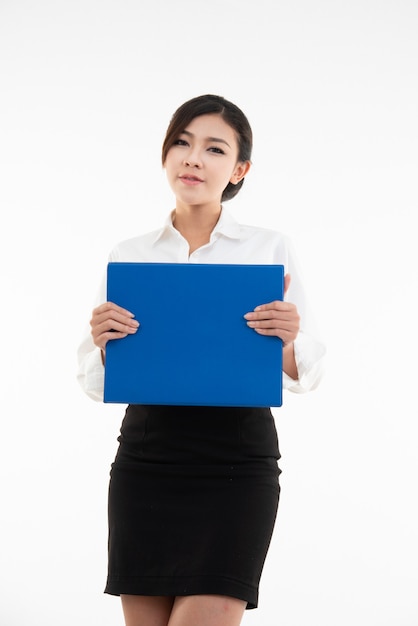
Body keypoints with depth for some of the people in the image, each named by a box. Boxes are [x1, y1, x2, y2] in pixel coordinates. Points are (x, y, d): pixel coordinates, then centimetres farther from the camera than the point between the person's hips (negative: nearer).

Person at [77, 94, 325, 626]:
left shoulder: (271, 249, 5)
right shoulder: (128, 256, 10)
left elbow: (304, 376, 6)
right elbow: (96, 384, 12)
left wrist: (288, 339, -15)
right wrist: (102, 343, -10)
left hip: (238, 461, -2)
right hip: (145, 457, 2)